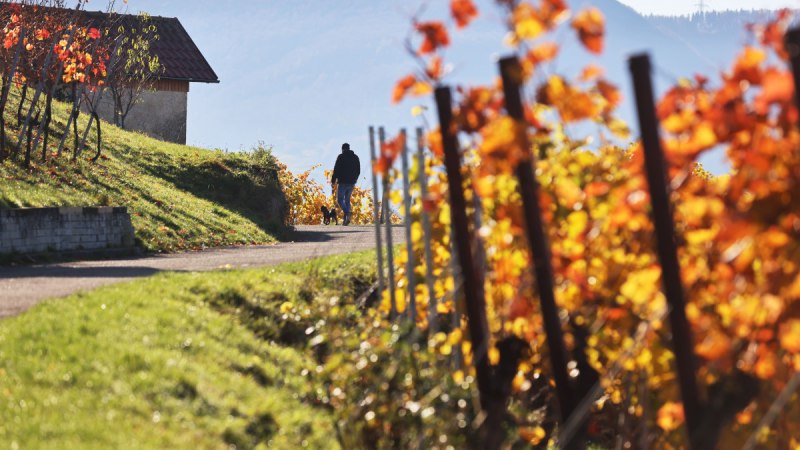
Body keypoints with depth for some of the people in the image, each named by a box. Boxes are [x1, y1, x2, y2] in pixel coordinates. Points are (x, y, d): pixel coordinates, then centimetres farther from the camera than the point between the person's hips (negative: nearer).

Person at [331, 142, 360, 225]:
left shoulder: (341, 157, -6)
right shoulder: (356, 157, 11)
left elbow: (336, 170, -9)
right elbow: (358, 171, 16)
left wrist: (333, 181, -3)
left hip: (343, 182, -5)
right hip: (352, 183, 5)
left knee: (340, 199, 0)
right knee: (347, 200, 13)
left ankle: (347, 212, -26)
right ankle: (345, 219, 6)